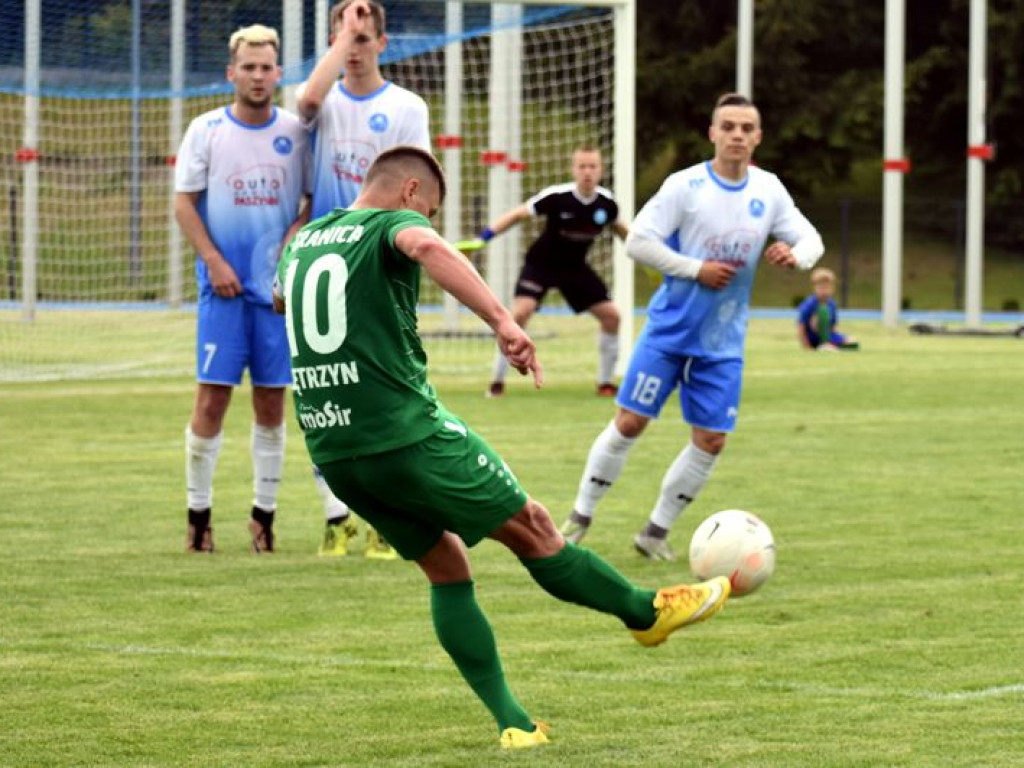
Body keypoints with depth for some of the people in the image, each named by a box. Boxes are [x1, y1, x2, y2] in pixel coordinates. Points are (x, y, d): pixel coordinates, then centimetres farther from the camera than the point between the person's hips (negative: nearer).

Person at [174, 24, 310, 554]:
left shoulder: (295, 132, 5)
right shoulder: (206, 130, 1)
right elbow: (184, 201, 1)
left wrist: (300, 230, -8)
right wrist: (214, 260, -9)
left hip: (279, 285, 2)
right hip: (223, 285, -2)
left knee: (271, 401, 4)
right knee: (211, 398, -5)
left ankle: (264, 513, 11)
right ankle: (198, 512, 3)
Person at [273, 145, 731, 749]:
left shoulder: (301, 241, 16)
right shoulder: (389, 225, -6)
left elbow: (281, 298, 38)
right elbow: (426, 246, -31)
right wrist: (502, 320, -41)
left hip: (332, 452, 8)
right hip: (408, 433, -8)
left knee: (446, 566, 16)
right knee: (531, 530, 9)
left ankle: (512, 722, 12)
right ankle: (648, 613, 24)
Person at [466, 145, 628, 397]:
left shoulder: (606, 202, -13)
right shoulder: (557, 197, -26)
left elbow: (619, 227, 10)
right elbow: (518, 214, -20)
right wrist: (483, 238, -28)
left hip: (575, 267, 4)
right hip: (541, 263, -4)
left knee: (611, 315, -3)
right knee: (520, 312, -24)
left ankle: (605, 382, 15)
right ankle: (497, 381, -10)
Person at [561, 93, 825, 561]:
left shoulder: (769, 191, 0)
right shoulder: (685, 186, -11)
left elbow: (811, 239, 6)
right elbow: (638, 242, -13)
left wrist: (796, 255, -18)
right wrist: (696, 269, -19)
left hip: (723, 342, 4)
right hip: (669, 329, -3)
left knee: (711, 442, 0)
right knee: (629, 422, -4)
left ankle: (657, 531, 16)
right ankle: (581, 516, 12)